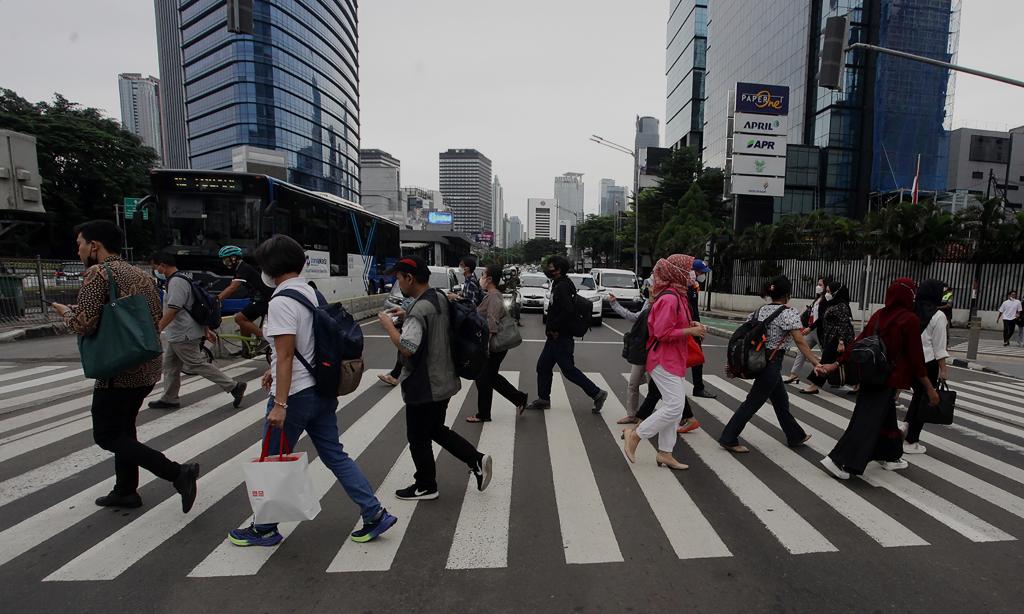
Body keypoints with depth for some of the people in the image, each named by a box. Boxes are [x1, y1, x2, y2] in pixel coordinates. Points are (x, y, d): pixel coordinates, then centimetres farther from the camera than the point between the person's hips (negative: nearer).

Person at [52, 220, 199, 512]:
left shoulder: (98, 273, -13)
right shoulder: (141, 275, 12)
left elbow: (84, 324, -20)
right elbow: (156, 319, 17)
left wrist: (66, 313, 1)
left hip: (119, 370, -8)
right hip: (147, 368, 8)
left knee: (107, 436, 2)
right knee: (123, 428, 21)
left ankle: (178, 473, -9)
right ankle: (126, 491, 30)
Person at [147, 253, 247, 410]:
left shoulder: (176, 282, -17)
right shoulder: (179, 280, 17)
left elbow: (172, 310, -24)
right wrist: (205, 329, 18)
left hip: (183, 335, -10)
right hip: (177, 335, 10)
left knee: (198, 365, -6)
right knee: (170, 366, 15)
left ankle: (234, 387, -5)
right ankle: (169, 399, 25)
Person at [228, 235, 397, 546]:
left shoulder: (281, 302, -17)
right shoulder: (312, 292, 9)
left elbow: (285, 356, -21)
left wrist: (279, 404, -19)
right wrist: (274, 370, 27)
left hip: (295, 394, -8)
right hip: (322, 389, 8)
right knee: (334, 454, 13)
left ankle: (265, 529, 31)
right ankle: (375, 515, 15)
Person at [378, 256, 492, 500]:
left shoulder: (419, 309, -25)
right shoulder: (440, 298, 5)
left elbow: (407, 348, -31)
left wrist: (389, 325, -16)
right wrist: (407, 317, 11)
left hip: (424, 386, -9)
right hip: (444, 380, 9)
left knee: (418, 438, 11)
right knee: (436, 430, 24)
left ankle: (425, 486, 28)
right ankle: (477, 460, 19)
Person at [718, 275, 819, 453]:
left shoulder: (759, 310, 7)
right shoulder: (788, 313, -12)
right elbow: (800, 343, -17)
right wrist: (817, 364, -17)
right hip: (772, 363, -8)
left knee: (781, 399, 22)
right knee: (753, 402, -2)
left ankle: (795, 436, 39)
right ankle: (728, 439, 2)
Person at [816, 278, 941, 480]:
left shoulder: (879, 314, 4)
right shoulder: (910, 319, -13)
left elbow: (858, 341, 3)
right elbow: (916, 356, -12)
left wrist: (836, 364, 6)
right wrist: (929, 388, -4)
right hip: (889, 378, -6)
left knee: (886, 416, 21)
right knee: (868, 420, -5)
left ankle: (890, 456, 35)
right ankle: (840, 461, -8)